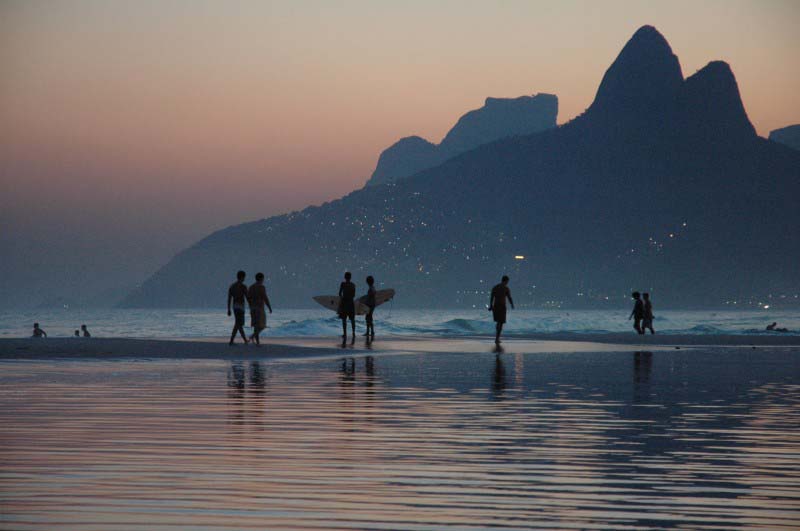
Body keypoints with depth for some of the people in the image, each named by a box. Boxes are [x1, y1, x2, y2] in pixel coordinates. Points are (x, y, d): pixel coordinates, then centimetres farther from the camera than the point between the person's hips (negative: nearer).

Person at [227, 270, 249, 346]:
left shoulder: (232, 286, 8)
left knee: (240, 323, 18)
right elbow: (247, 298, -13)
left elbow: (229, 299, 8)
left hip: (234, 307, 8)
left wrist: (229, 310, 12)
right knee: (237, 325, -8)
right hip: (241, 307, -8)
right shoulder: (243, 286, -13)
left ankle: (245, 340, 29)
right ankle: (231, 341, -16)